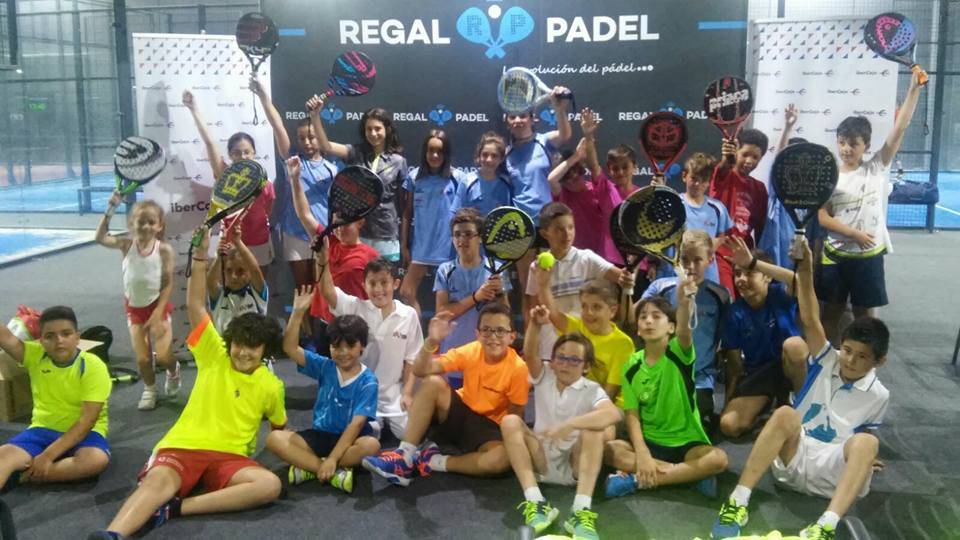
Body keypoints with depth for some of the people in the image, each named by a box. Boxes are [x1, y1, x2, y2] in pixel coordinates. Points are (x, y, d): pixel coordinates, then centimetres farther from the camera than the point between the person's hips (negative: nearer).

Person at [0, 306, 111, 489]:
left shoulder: (93, 367, -15)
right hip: (42, 429, 3)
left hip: (85, 432, -3)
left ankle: (20, 476, -25)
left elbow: (86, 421, -19)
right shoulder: (35, 355, -1)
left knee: (96, 460, -35)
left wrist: (48, 456, -26)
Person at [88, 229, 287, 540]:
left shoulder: (271, 386, 10)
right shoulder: (214, 356, 7)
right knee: (158, 480, -34)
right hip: (182, 446, -1)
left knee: (270, 485, -30)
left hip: (229, 456, 1)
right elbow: (195, 306, -3)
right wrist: (200, 255, -12)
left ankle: (175, 508, -35)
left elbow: (280, 427, 26)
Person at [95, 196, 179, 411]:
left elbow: (168, 284, -12)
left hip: (157, 305, -2)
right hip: (134, 308, 2)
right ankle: (150, 389, 31)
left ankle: (173, 371, 28)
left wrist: (158, 313, -17)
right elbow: (100, 238, -25)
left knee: (163, 356, -9)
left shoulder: (164, 249, -14)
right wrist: (110, 210, -32)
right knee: (142, 359, 1)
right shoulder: (127, 244, -9)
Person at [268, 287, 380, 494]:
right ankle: (334, 473, -28)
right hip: (320, 435, 4)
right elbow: (290, 348, -7)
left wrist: (332, 459, -26)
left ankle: (311, 468, -23)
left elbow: (356, 424, -18)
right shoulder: (324, 367, 1)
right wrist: (298, 313, -18)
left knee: (371, 445, -37)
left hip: (350, 439, -3)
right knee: (275, 438, -20)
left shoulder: (368, 382, -10)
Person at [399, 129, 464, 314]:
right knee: (406, 294, 2)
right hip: (421, 247, 2)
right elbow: (407, 214, 7)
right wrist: (404, 246, 6)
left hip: (449, 247, -2)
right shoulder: (414, 177, 2)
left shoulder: (457, 178, -4)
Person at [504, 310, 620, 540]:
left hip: (575, 466, -2)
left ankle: (582, 510, -40)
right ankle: (534, 502, -34)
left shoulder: (591, 390, -3)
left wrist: (570, 424, -37)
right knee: (510, 422, -21)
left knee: (593, 429, -29)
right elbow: (530, 353, -15)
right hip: (540, 462, 2)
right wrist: (535, 324, -34)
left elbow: (614, 414, -26)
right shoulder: (544, 378, 7)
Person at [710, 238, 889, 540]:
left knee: (866, 444, -31)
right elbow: (810, 321, -7)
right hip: (792, 458, 1)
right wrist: (805, 272, -19)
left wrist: (860, 460, -2)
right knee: (786, 414, -32)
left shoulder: (878, 396, 9)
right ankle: (738, 502, -37)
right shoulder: (826, 360, 8)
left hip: (831, 470, 0)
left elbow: (864, 435, 18)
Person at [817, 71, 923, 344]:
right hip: (836, 254, 0)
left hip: (869, 255, 0)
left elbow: (900, 127, -8)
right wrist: (855, 234, -17)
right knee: (832, 309, 11)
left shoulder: (877, 168, -2)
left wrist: (914, 88, -14)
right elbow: (822, 216, -7)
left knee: (865, 311, 10)